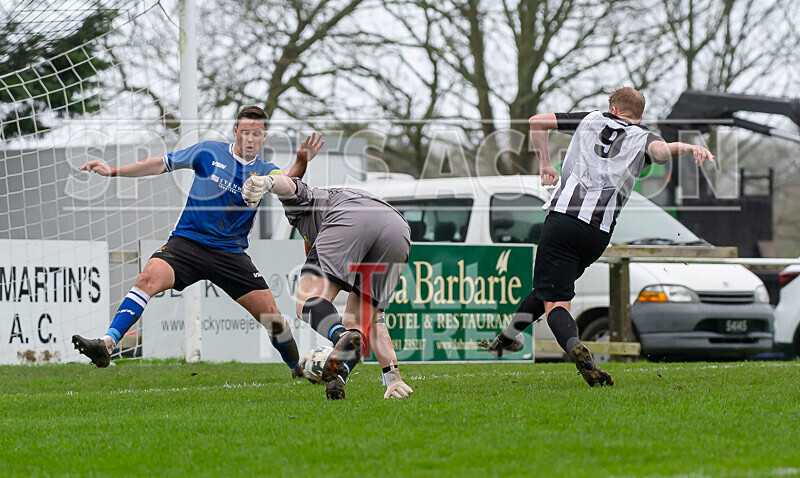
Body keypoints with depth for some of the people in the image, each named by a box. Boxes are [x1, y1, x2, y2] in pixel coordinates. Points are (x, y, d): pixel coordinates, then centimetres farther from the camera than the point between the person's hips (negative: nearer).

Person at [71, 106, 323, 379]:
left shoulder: (263, 170, 4)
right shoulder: (209, 152, 3)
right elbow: (162, 165, 10)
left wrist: (301, 163, -40)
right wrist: (112, 172, 7)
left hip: (230, 252, 1)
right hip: (188, 241, -1)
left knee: (271, 314, -5)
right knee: (149, 278, -29)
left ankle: (298, 370, 21)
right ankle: (107, 345, -34)